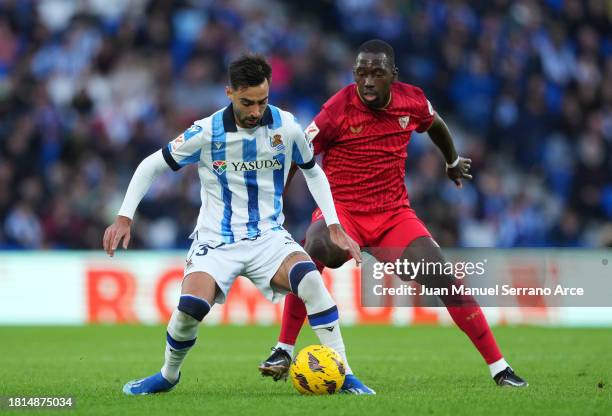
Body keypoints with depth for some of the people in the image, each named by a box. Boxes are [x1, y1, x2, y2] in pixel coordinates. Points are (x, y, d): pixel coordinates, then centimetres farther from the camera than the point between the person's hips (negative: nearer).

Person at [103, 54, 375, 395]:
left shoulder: (287, 128, -6)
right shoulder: (207, 133, -11)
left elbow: (313, 172, 14)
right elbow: (152, 166, 1)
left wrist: (335, 227, 6)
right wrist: (124, 217, -7)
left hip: (269, 238, 1)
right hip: (216, 240, -1)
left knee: (311, 279, -32)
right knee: (191, 306, -28)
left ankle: (342, 376, -24)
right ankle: (168, 376, 4)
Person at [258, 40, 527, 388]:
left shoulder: (412, 101, -2)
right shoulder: (340, 108, -14)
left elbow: (435, 124, 22)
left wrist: (453, 161, 39)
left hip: (394, 214, 3)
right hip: (341, 210, -3)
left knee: (446, 281, -12)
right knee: (314, 250, -36)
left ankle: (500, 369, 0)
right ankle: (283, 352, -23)